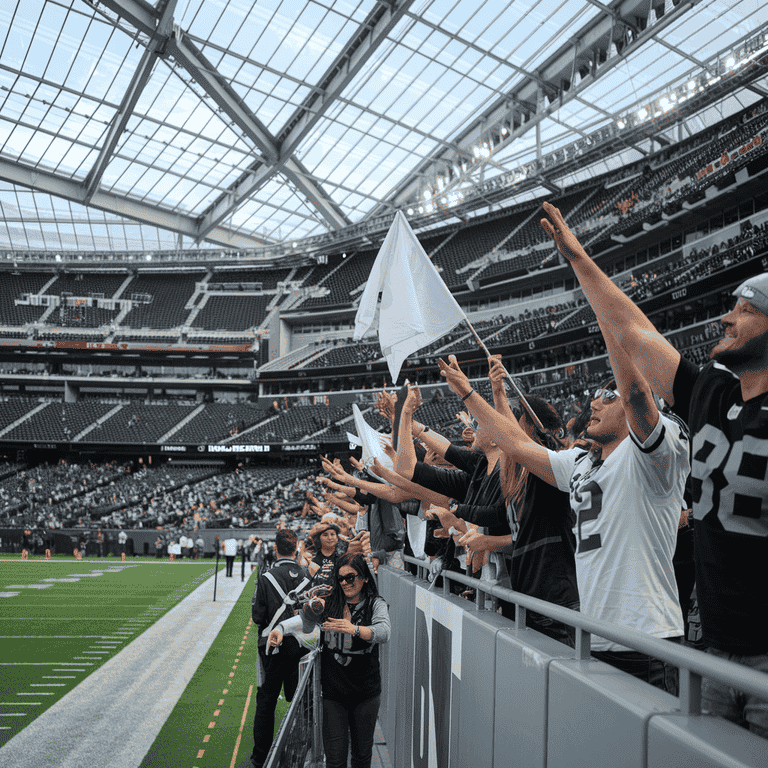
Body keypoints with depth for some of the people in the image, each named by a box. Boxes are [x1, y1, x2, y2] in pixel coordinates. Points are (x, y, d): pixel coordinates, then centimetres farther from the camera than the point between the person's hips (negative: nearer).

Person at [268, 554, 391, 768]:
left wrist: (354, 629, -40)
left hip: (366, 692, 0)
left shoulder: (376, 604, -3)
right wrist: (281, 628, -34)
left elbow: (384, 632, -22)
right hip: (332, 690, 1)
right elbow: (305, 618, -14)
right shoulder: (329, 602, 2)